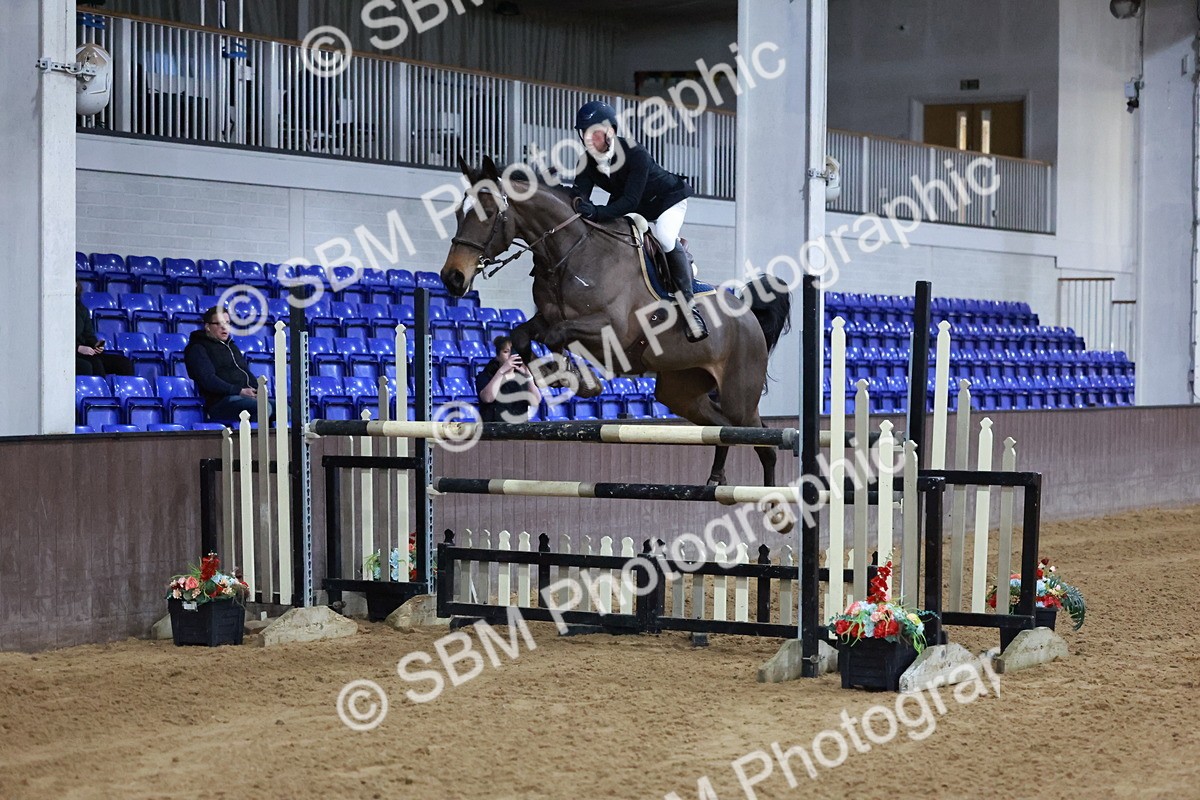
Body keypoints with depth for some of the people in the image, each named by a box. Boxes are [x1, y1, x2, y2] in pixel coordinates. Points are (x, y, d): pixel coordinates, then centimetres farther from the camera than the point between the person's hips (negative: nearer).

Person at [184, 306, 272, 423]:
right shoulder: (197, 349, 4)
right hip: (220, 400, -8)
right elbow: (208, 379, -10)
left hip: (247, 396, 8)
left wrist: (258, 391, 4)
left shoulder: (232, 346, 30)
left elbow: (247, 374, 27)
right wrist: (239, 391, -18)